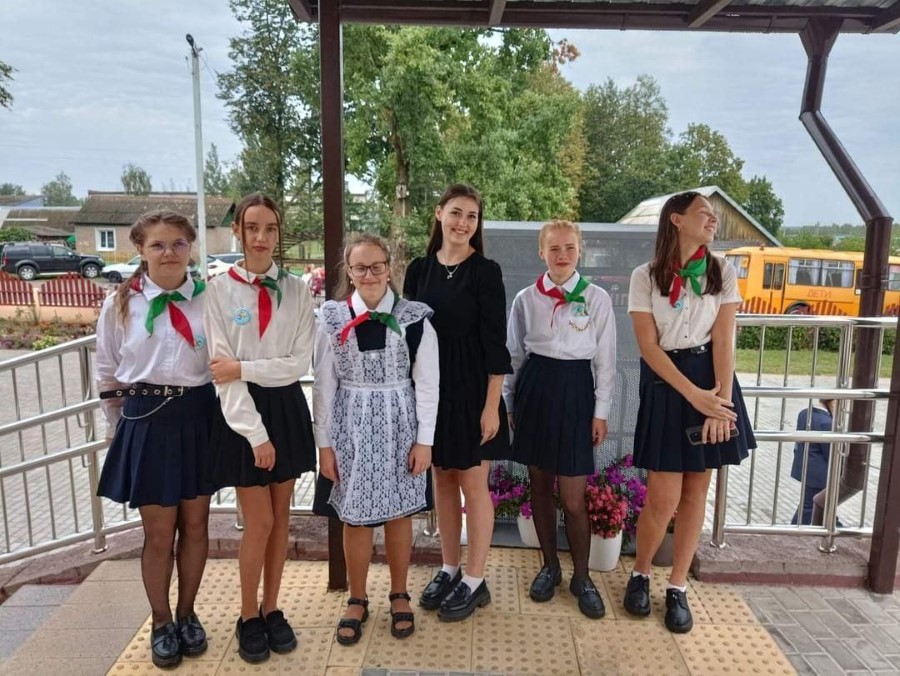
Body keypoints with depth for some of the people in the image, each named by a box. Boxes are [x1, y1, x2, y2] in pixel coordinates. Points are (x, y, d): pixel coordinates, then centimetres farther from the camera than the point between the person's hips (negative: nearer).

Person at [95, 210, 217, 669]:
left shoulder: (208, 299, -4)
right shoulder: (120, 303, -2)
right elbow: (107, 375, 7)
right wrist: (117, 430, 11)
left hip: (199, 418, 1)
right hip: (146, 421, -1)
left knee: (195, 525, 13)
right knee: (158, 532, 9)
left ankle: (187, 613, 35)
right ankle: (161, 623, 30)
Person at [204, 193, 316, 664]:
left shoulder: (296, 290, 1)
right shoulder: (220, 290, -5)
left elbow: (301, 363, -6)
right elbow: (222, 371, -11)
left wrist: (243, 367, -16)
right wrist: (255, 431, -15)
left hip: (287, 409, 3)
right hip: (242, 412, -2)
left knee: (280, 519, 12)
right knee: (259, 523, 2)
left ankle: (271, 610, 30)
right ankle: (249, 617, 24)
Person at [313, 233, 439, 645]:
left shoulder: (414, 317, -6)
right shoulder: (332, 317, -2)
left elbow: (427, 383, -3)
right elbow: (324, 384, 1)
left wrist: (424, 440, -5)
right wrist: (324, 443, 0)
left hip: (398, 424, 0)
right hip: (351, 426, 1)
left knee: (398, 512, 11)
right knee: (355, 517, 8)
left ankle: (399, 595, 32)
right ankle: (357, 600, 30)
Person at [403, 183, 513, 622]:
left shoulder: (485, 272, -7)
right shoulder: (419, 269, 5)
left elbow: (495, 343, -9)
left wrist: (492, 405, -12)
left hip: (472, 389, -4)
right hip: (430, 387, 4)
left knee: (473, 483, 5)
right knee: (442, 479, 14)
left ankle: (474, 581, 20)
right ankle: (449, 570, 30)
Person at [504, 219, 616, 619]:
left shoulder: (597, 298, -2)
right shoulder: (526, 298, 3)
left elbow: (605, 359, 1)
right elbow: (514, 354, 9)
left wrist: (601, 411, -1)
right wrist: (509, 402, 8)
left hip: (575, 390, -2)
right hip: (534, 387, 3)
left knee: (573, 499, -1)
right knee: (539, 486, 12)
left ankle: (581, 577, 21)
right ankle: (550, 566, 31)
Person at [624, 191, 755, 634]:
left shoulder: (722, 273, 4)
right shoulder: (646, 276, -4)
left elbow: (723, 340, -3)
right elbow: (648, 346, -9)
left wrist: (722, 400, -14)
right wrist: (694, 395, -16)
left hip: (710, 379, 3)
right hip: (665, 383, -3)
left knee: (695, 492, 7)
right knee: (663, 498, -4)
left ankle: (677, 589, 23)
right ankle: (640, 574, 24)